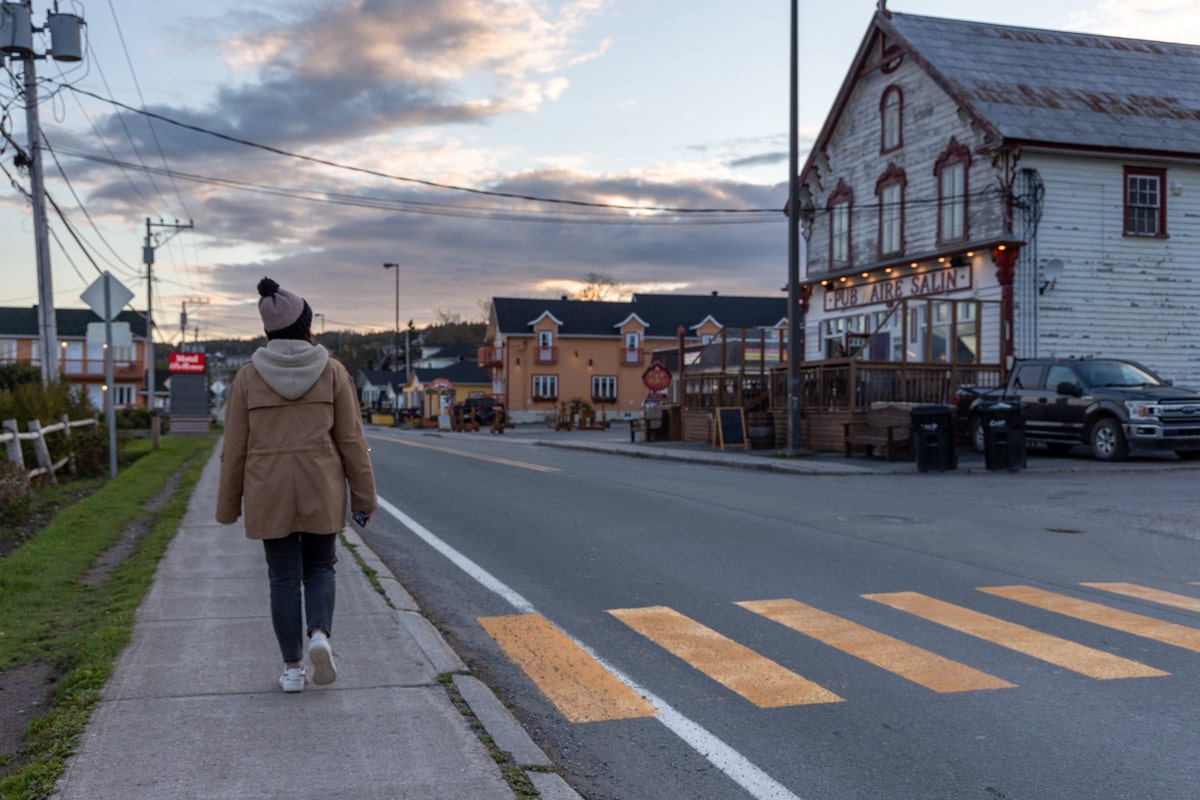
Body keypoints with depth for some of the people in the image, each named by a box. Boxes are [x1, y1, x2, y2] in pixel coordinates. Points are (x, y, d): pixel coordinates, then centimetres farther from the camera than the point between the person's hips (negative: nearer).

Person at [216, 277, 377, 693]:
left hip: (269, 495, 0)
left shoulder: (248, 378, -2)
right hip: (321, 491, 0)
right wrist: (364, 496, 3)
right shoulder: (332, 372, -4)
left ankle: (292, 668, 12)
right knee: (320, 567, 17)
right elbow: (352, 440, -3)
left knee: (284, 578, 11)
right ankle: (319, 635, -7)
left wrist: (229, 506, 9)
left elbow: (235, 448, 0)